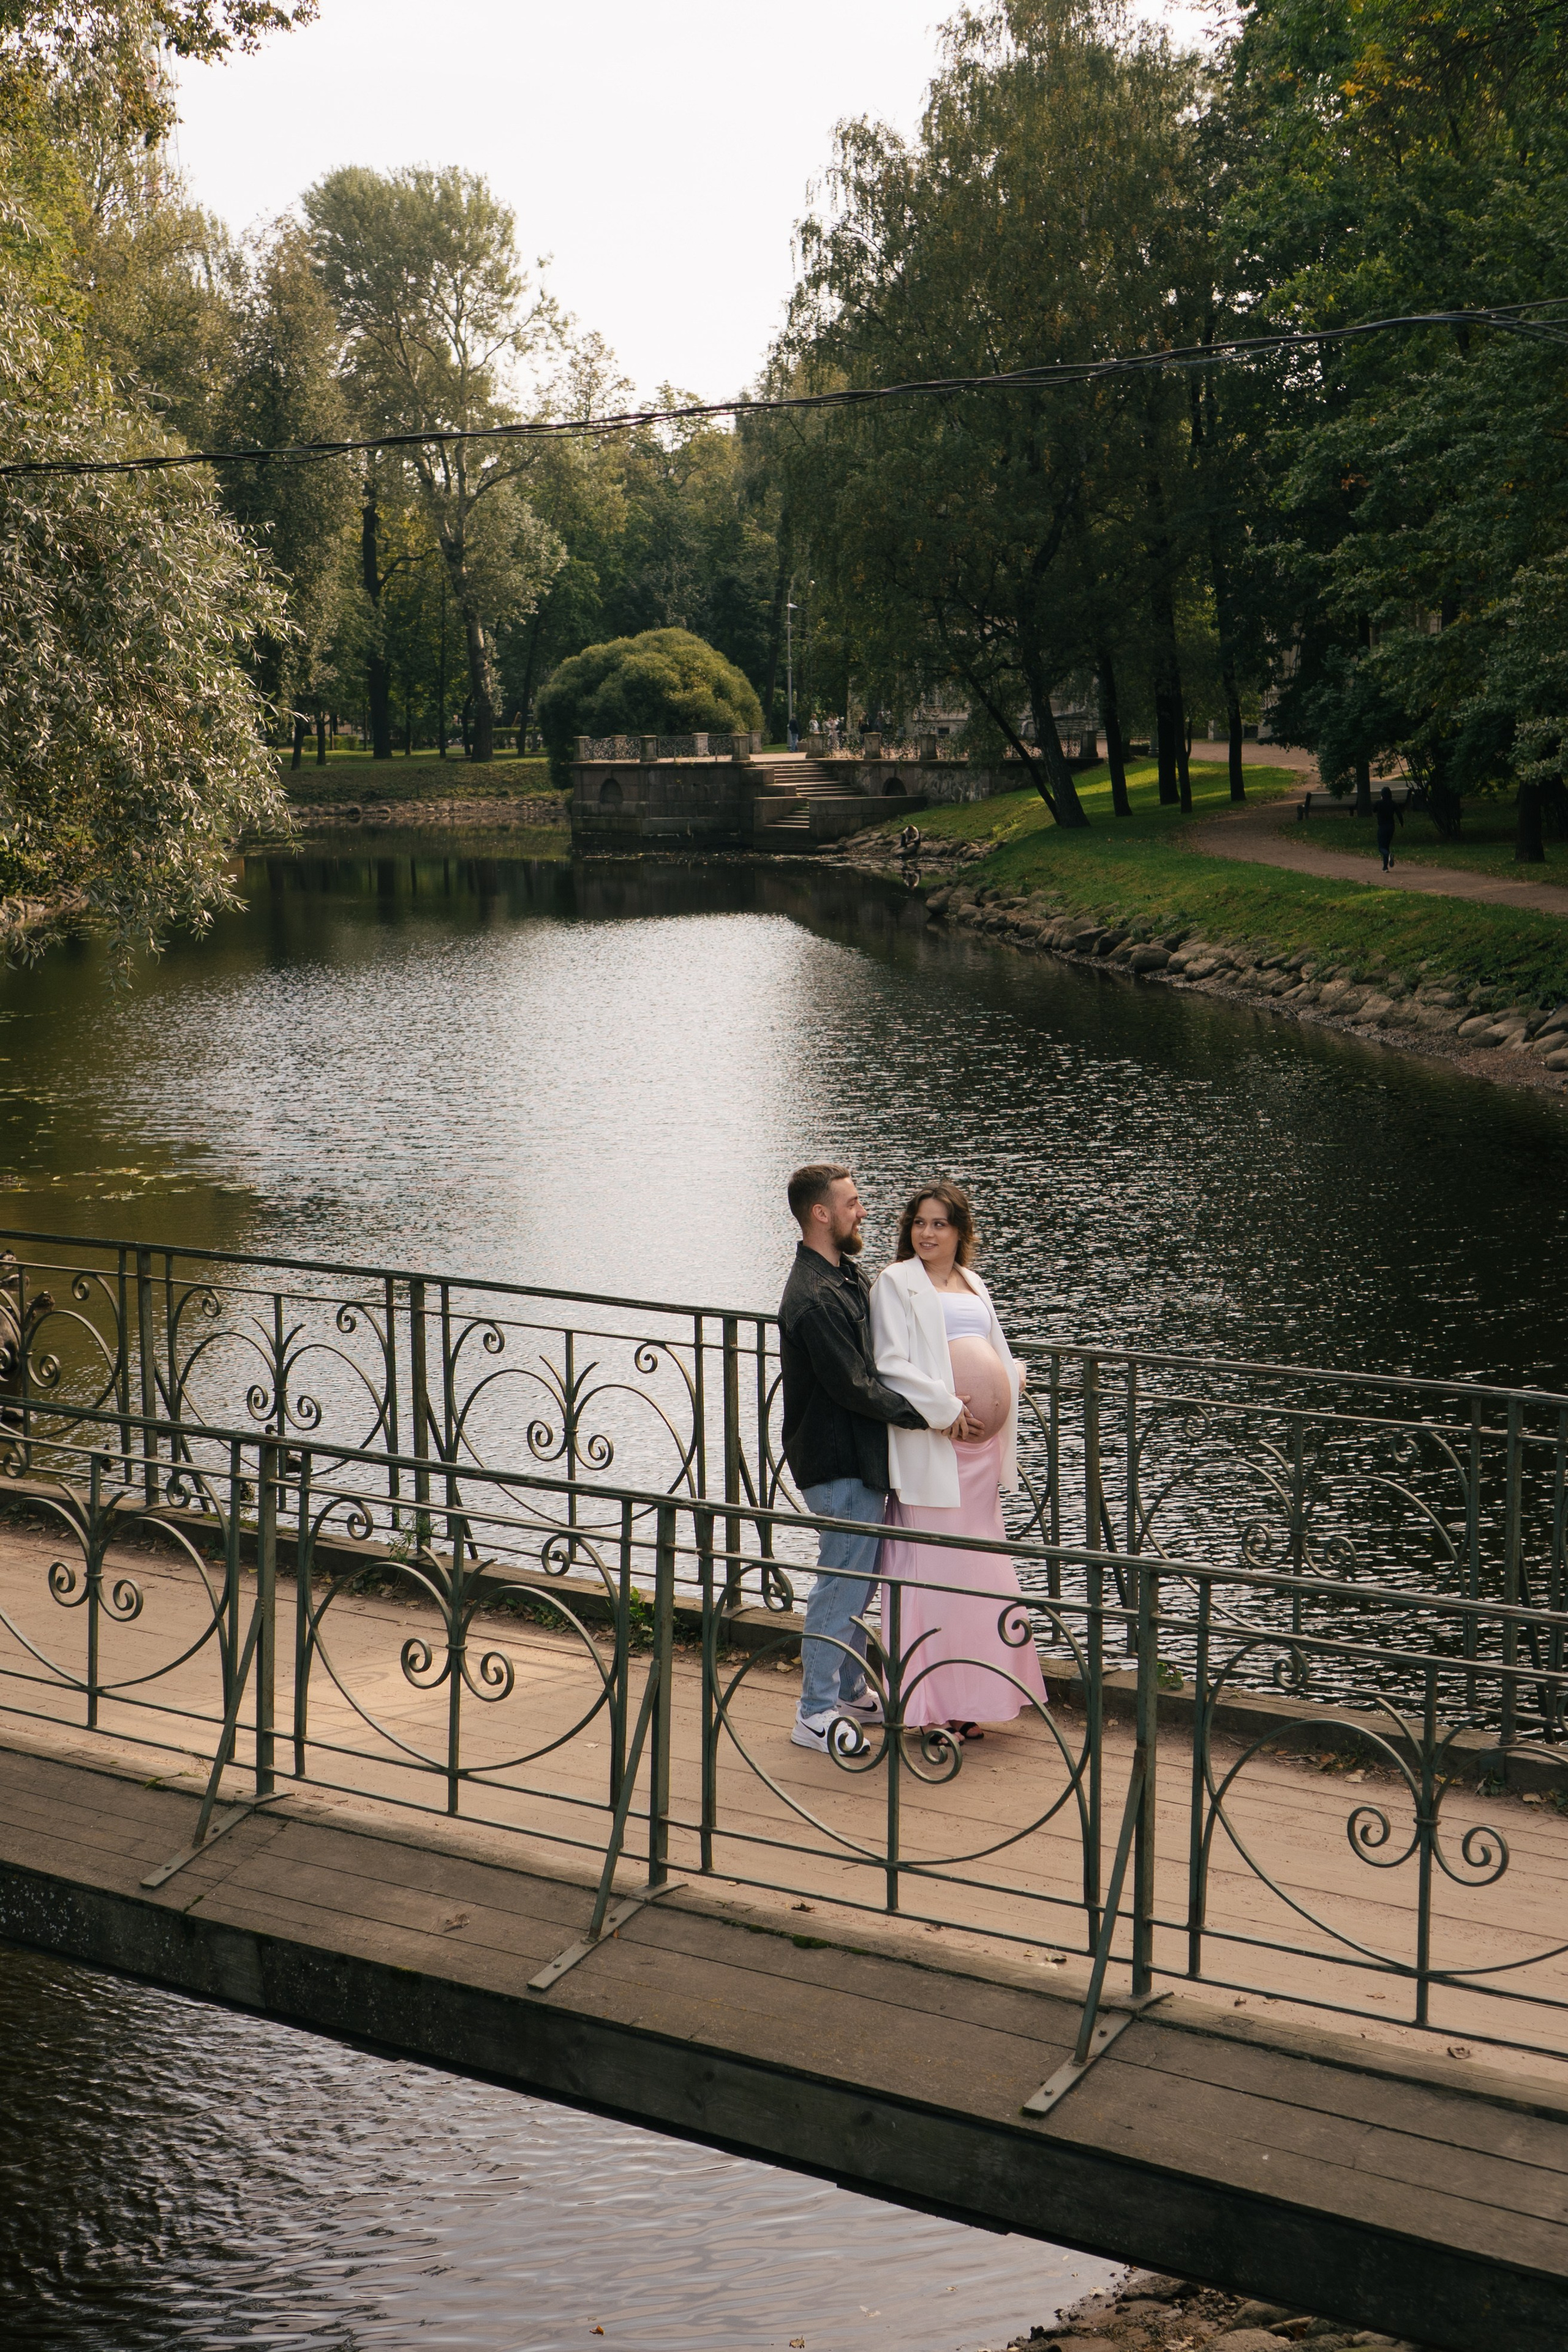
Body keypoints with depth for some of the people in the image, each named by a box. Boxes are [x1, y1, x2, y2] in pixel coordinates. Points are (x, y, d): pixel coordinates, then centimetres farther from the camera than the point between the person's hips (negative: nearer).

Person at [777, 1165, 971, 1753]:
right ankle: (815, 1716, 7)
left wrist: (938, 1398, 2)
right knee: (842, 1585, -2)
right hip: (838, 1462, -10)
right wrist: (929, 1414, -16)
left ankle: (850, 1690, 33)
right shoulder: (815, 1297, -23)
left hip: (860, 1458, 10)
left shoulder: (845, 1274, 9)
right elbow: (854, 1388, -23)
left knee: (857, 1580, 19)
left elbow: (875, 1364, 16)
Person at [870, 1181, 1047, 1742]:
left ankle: (968, 1700, 21)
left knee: (979, 1568, 11)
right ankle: (930, 1702, 2)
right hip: (929, 1444, -7)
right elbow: (891, 1365, -12)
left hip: (982, 1445, 7)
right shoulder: (896, 1282, -2)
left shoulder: (972, 1284, 19)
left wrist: (1013, 1378, 6)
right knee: (929, 1565, -5)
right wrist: (944, 1409, -19)